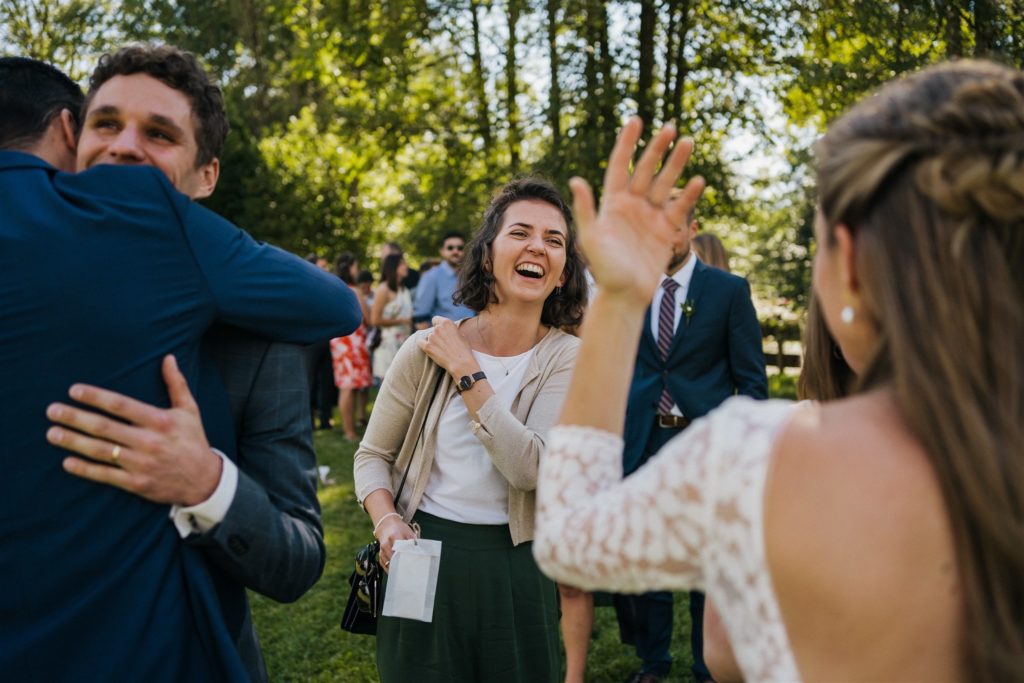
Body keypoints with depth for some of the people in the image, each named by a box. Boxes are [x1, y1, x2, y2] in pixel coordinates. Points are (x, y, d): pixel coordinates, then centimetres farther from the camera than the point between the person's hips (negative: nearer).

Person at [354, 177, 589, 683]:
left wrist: (466, 371, -20)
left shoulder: (564, 358, -8)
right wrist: (386, 521, -16)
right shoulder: (428, 349, -7)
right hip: (424, 553, 0)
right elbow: (373, 454, 2)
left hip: (514, 565, 0)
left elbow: (531, 468, -22)